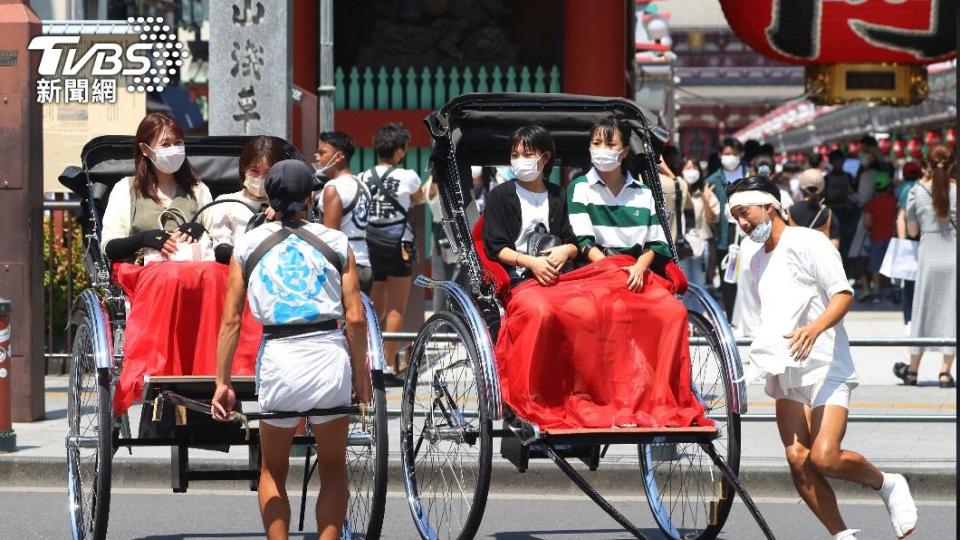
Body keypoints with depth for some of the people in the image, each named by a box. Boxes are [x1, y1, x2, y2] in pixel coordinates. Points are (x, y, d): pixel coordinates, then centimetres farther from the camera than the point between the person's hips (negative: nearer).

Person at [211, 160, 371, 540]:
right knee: (333, 468, 16)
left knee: (273, 470, 18)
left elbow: (231, 320, 4)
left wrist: (222, 382, 8)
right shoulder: (336, 242, 6)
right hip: (330, 358, 0)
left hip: (279, 364, 0)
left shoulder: (249, 245, 7)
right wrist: (361, 370, 13)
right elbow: (356, 318, 1)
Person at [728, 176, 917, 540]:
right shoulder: (757, 261, 19)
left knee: (824, 458, -20)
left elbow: (843, 295, -13)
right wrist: (765, 354, 22)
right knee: (798, 462, -9)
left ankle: (887, 485, 6)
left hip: (825, 367, -7)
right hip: (786, 373, 7)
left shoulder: (808, 243, -5)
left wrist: (815, 328, -29)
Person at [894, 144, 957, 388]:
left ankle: (912, 370, 21)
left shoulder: (917, 192, -3)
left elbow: (912, 231, 7)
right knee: (951, 311, 6)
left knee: (923, 311, 13)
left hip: (928, 256, 2)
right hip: (953, 256, -1)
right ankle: (945, 371, 3)